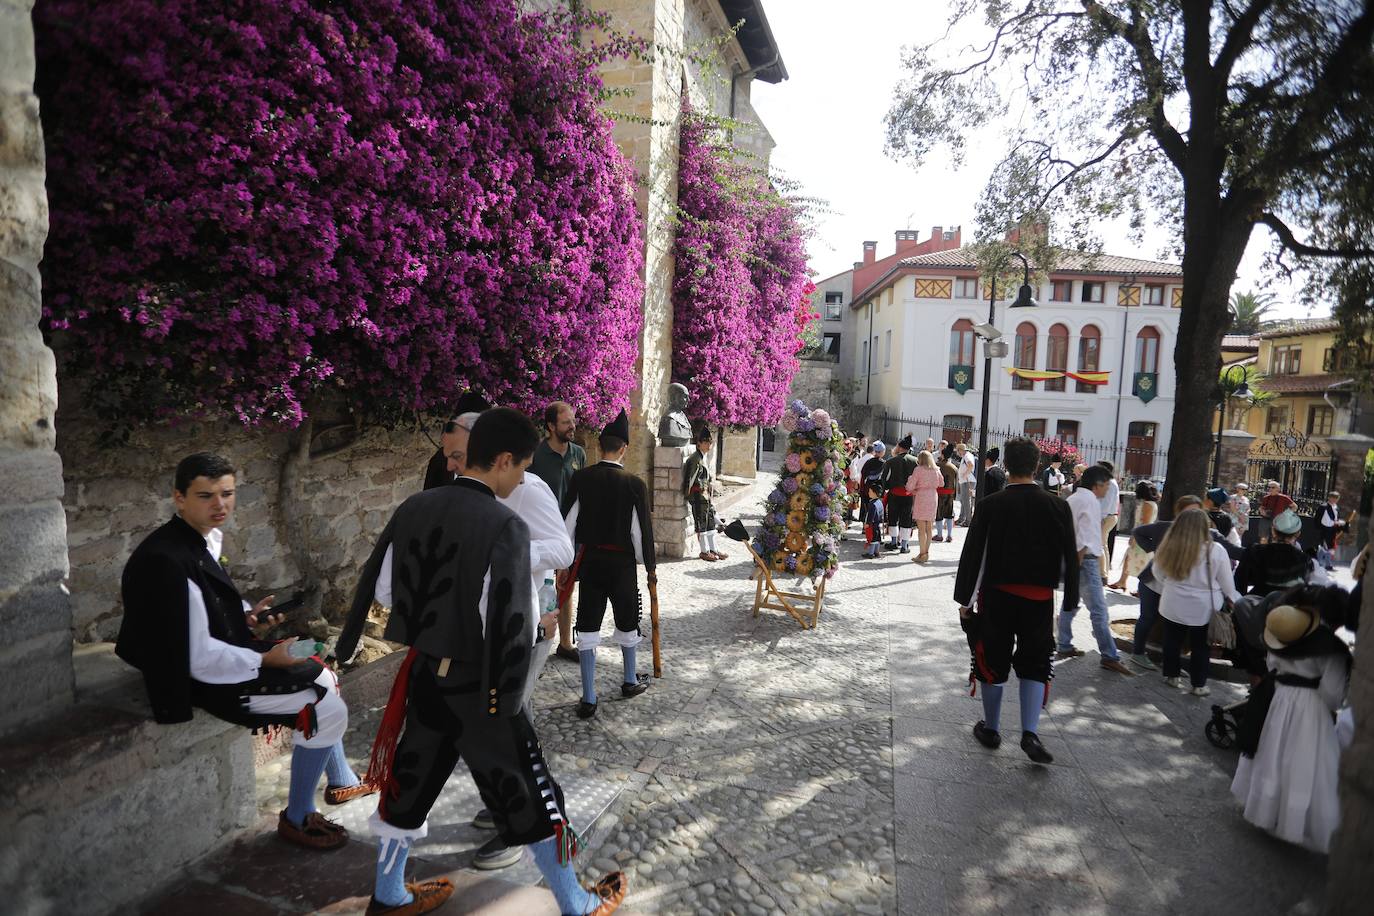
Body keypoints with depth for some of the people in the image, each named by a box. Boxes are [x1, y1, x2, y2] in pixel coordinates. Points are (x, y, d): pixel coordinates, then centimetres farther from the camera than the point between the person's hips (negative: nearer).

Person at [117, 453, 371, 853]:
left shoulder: (207, 537, 0)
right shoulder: (169, 561, -29)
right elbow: (200, 658, -28)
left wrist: (247, 613, 1)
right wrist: (265, 659, -20)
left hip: (224, 655, 10)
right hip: (204, 681, -10)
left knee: (323, 678, 19)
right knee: (328, 712, -9)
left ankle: (341, 781, 37)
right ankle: (296, 818, 13)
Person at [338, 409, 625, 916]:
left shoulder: (413, 509, -4)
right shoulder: (505, 525, -22)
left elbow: (381, 589, 6)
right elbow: (511, 624, -23)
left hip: (424, 675, 6)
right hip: (478, 686, -6)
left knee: (409, 783, 24)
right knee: (528, 796, 10)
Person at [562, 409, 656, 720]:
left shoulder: (581, 478, -7)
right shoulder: (634, 484, -14)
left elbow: (567, 523, -2)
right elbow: (641, 530, -9)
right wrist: (650, 565, 5)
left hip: (589, 561, 2)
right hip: (622, 563, -2)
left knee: (588, 626, 9)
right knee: (627, 623, 18)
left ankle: (588, 699, 11)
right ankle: (630, 681, 38)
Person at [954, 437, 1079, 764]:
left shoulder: (990, 505, -10)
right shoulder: (1057, 507, -4)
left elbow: (972, 554, -8)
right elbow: (1070, 559, 1)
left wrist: (965, 599, 0)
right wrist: (1070, 603, 10)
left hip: (996, 597, -1)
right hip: (1040, 600, 2)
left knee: (993, 663, 12)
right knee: (1034, 664, 15)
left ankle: (991, 729, 25)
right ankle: (1030, 733, 5)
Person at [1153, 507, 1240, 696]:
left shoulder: (1169, 547, -13)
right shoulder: (1216, 551, -18)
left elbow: (1159, 574, 4)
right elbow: (1227, 584, -6)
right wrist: (1233, 599, 14)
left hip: (1173, 606, 1)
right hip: (1204, 608, -1)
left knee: (1173, 641, 18)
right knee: (1200, 646, 13)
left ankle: (1171, 675, 30)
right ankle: (1199, 685, 21)